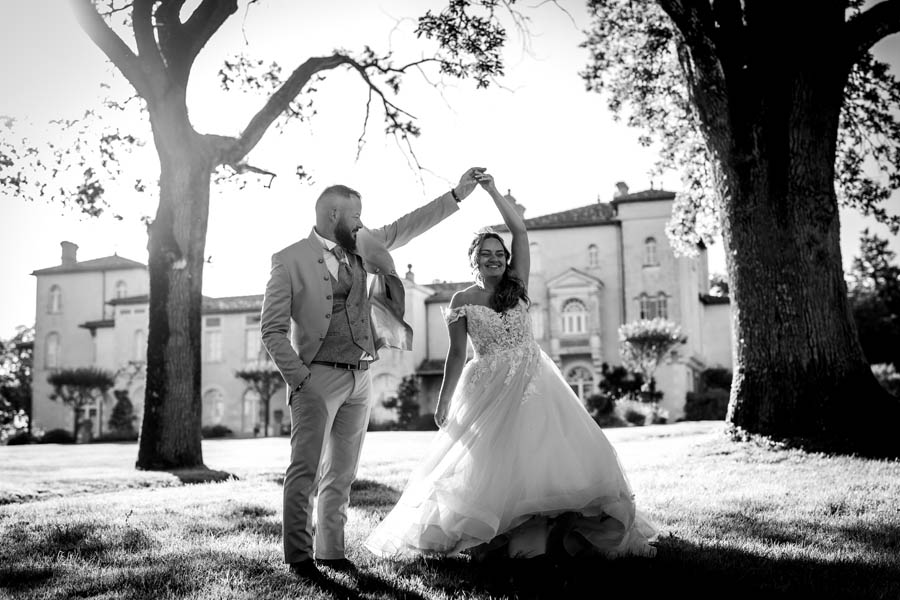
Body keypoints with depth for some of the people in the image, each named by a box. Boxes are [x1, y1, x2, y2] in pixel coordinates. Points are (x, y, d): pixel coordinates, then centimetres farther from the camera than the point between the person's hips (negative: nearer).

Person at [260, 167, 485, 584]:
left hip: (359, 378, 6)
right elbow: (272, 330, -5)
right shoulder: (290, 260, -4)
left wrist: (457, 195, 14)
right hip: (318, 378, -6)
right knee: (305, 471, -5)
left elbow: (403, 228, 18)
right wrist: (298, 377, -13)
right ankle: (299, 556, 4)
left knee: (342, 474, 11)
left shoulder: (361, 247, 12)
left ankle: (330, 550, 20)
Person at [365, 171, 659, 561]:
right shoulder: (463, 301, 2)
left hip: (534, 381, 2)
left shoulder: (517, 286, 6)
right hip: (490, 389, -2)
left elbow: (520, 231, -2)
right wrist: (444, 399, -3)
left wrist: (493, 190, -6)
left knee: (560, 449, -5)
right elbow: (457, 354, 2)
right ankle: (487, 537, 13)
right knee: (489, 462, -1)